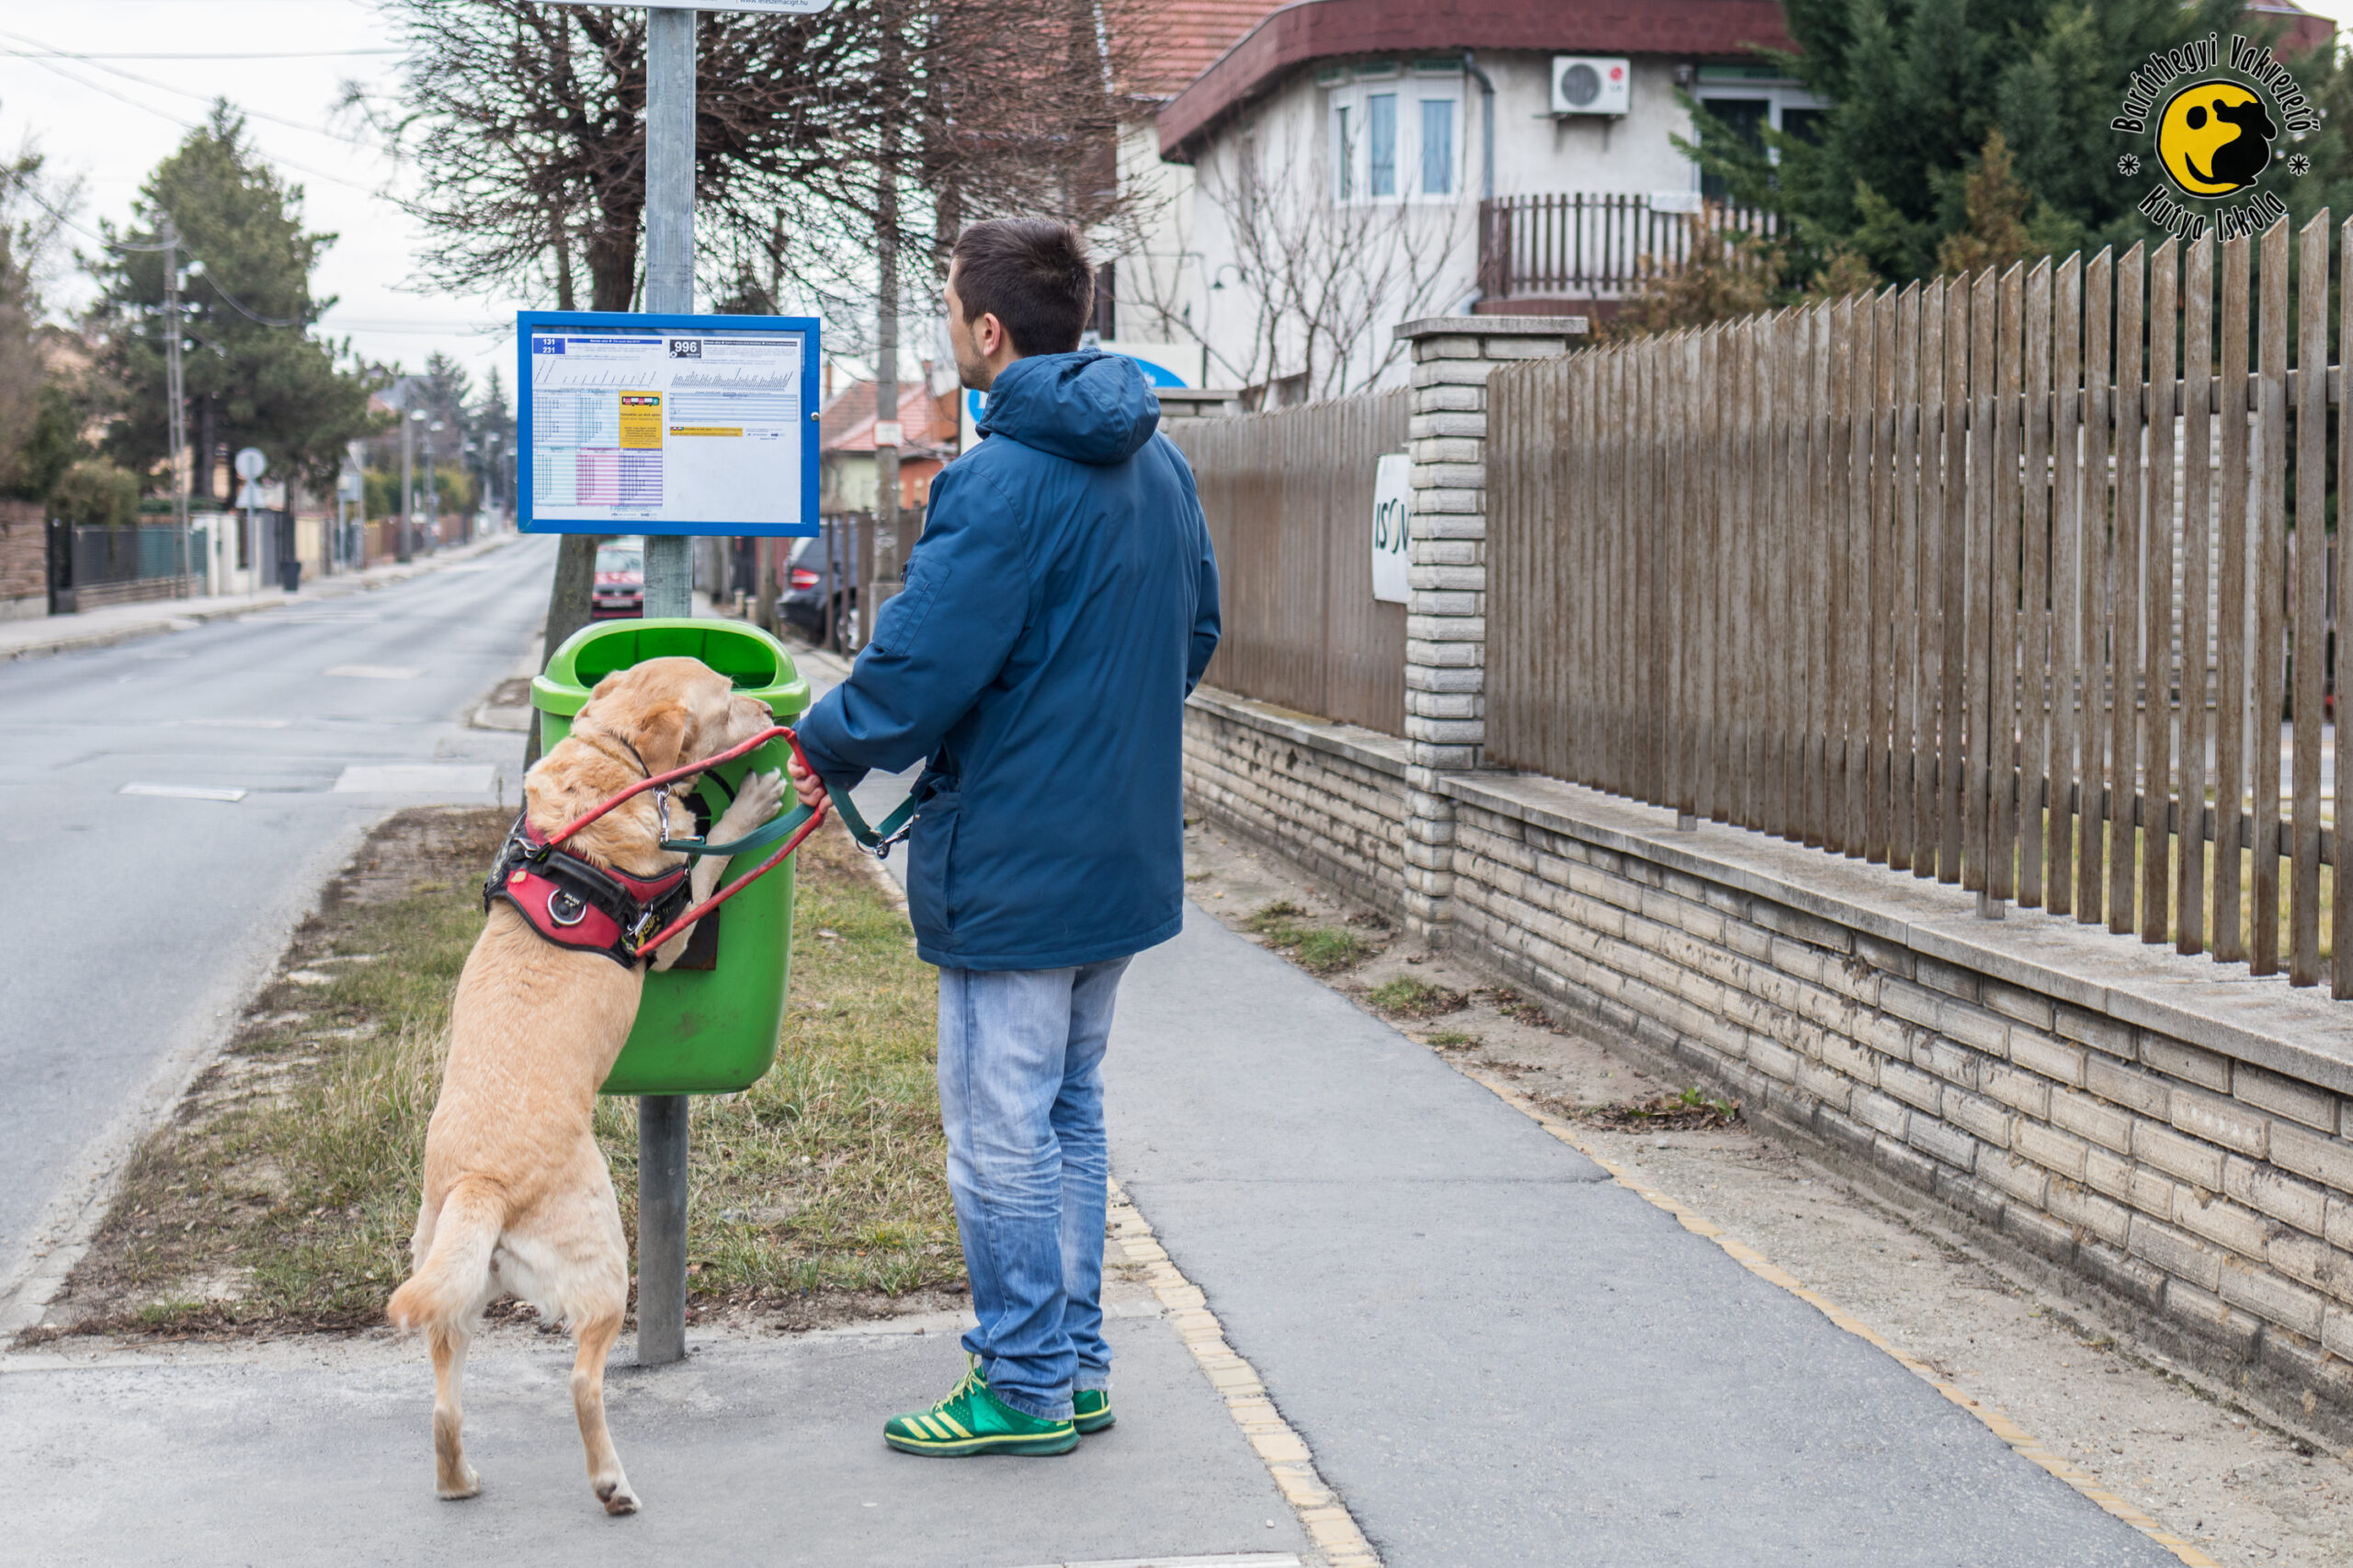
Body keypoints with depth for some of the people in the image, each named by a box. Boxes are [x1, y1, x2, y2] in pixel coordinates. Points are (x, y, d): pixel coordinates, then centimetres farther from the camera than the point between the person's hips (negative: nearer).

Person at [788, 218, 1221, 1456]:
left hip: (1012, 865, -9)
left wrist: (822, 746, -4)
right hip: (1124, 850, 9)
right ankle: (1072, 1365, 25)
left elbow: (917, 670, -21)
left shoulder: (1001, 482, -20)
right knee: (1068, 1114, 18)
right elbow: (1196, 634, 18)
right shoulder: (1157, 463, 8)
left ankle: (1023, 1388, 10)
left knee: (999, 1133, 2)